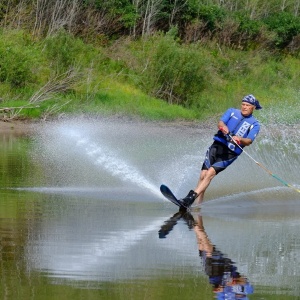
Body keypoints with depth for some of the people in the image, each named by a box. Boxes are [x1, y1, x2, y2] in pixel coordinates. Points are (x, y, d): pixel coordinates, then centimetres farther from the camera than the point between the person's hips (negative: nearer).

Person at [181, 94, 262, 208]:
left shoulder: (254, 125, 6)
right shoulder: (232, 112, 13)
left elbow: (249, 141, -8)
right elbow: (220, 122, -2)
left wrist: (240, 139, -30)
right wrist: (224, 128, -26)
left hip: (230, 153, -3)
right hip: (217, 146, 3)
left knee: (210, 173, -20)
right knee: (203, 175, -10)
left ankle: (190, 198, -29)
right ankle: (198, 205, -5)